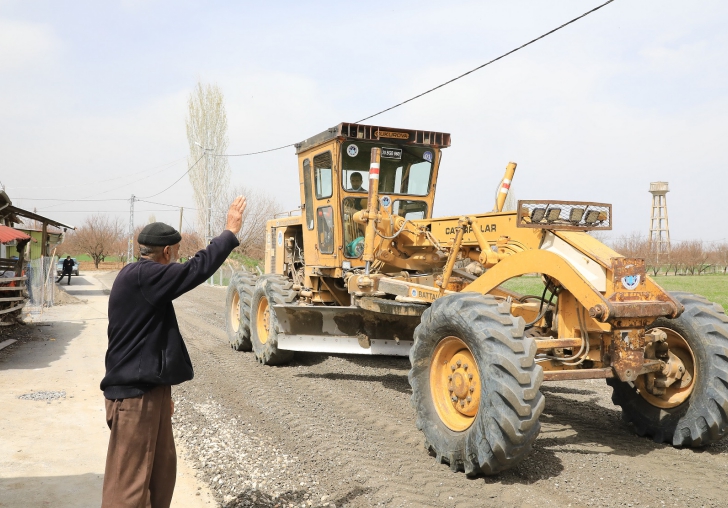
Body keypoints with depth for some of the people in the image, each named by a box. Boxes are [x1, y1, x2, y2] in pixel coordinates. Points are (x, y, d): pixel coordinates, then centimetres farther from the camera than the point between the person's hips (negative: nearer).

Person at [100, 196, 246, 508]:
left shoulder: (141, 278, 15)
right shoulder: (141, 276, -17)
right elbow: (196, 270, -24)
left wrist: (161, 391, 25)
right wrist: (231, 232, -14)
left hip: (149, 389, 10)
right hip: (135, 395, -10)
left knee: (162, 470, 19)